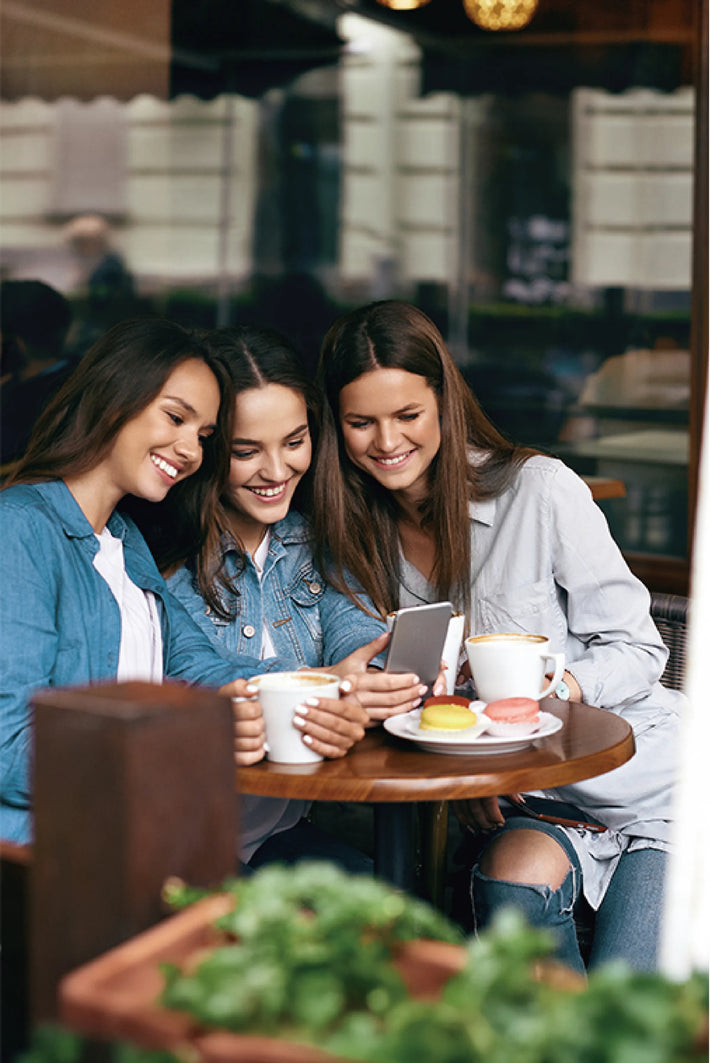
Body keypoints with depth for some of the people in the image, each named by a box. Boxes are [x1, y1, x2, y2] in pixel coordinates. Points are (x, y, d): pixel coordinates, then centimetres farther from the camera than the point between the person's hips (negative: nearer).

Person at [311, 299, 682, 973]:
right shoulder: (354, 532, 1)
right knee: (515, 875, -29)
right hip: (524, 801, 4)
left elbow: (638, 651, -9)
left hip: (651, 785, -3)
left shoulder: (539, 489, -13)